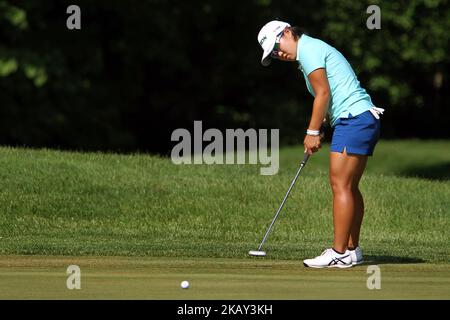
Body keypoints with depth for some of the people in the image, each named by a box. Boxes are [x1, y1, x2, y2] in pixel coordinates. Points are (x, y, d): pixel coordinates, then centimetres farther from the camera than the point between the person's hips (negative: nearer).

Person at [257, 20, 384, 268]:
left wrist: (312, 132, -8)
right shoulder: (315, 49, 22)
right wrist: (316, 131, 9)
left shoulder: (308, 49, -8)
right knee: (349, 187, 13)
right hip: (367, 118, 11)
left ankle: (339, 252, -13)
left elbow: (323, 93, -13)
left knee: (341, 185, -11)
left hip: (353, 118, -11)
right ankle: (352, 249, 16)